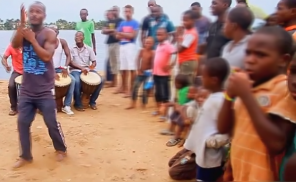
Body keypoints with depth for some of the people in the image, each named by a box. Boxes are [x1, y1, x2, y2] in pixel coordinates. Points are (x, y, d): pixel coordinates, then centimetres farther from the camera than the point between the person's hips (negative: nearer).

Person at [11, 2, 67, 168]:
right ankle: (25, 156, 21)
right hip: (27, 89, 4)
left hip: (45, 90, -4)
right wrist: (22, 23, -23)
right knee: (22, 122, 5)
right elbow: (15, 45, -15)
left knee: (52, 122, 2)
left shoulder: (49, 34, -9)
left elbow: (47, 56, -21)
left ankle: (61, 149, 26)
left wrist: (32, 39, -20)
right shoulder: (24, 32, 5)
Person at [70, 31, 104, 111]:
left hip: (87, 70, 3)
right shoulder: (71, 49, 0)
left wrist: (89, 68, -18)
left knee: (101, 80, -20)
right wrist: (81, 68, -21)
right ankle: (78, 103, -15)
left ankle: (92, 101, -1)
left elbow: (94, 62, 5)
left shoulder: (89, 49, 7)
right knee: (77, 81, -37)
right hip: (75, 70, -3)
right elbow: (70, 62, -7)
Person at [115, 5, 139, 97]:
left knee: (132, 68, -9)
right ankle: (124, 88, 20)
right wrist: (127, 35, -8)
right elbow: (118, 36, 11)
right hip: (122, 46, 6)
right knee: (123, 68, 9)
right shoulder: (122, 23, 15)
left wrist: (122, 34, -3)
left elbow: (133, 35, -10)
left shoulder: (135, 23, -2)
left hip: (130, 46, -6)